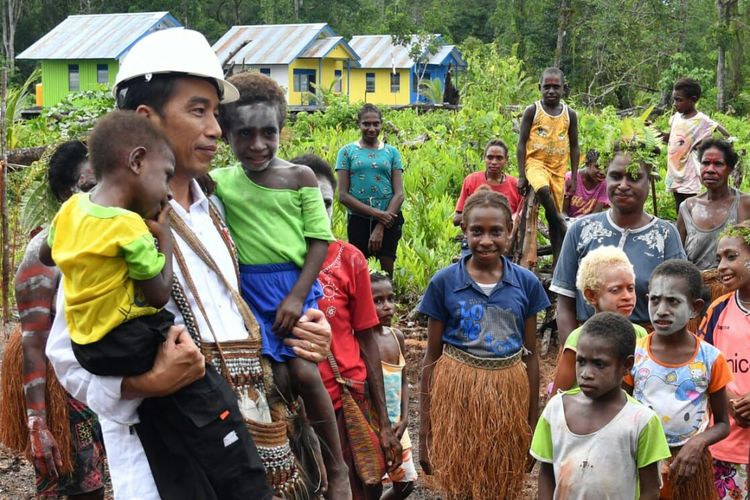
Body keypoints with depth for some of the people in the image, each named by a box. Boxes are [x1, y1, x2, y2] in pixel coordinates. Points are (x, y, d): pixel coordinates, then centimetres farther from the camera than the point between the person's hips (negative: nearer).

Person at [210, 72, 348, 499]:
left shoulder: (300, 177, -2)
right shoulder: (218, 182, 2)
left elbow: (319, 240, -3)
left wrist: (297, 296, -10)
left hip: (295, 285, -2)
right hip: (251, 290, 2)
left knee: (304, 371, -12)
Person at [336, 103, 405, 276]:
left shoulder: (391, 152, 7)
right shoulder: (347, 151, 4)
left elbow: (399, 194, 1)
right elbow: (342, 195, -3)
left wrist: (380, 226, -11)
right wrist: (375, 212, -13)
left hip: (388, 219, 1)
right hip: (358, 219, -1)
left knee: (387, 271, 2)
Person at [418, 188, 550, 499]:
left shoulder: (526, 283, 0)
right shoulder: (444, 282, -4)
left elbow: (530, 355, 7)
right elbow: (432, 356, 1)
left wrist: (533, 421, 8)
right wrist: (425, 428, 0)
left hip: (509, 392, 2)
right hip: (457, 390, -1)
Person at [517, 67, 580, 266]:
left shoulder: (570, 114, 5)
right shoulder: (532, 111, -3)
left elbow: (574, 147, 11)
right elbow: (521, 143, -2)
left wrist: (574, 177, 5)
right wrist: (521, 175, -8)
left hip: (558, 168, 3)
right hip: (536, 162, -3)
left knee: (555, 212, 4)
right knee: (543, 190, -37)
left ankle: (557, 262, 8)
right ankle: (562, 225, -18)